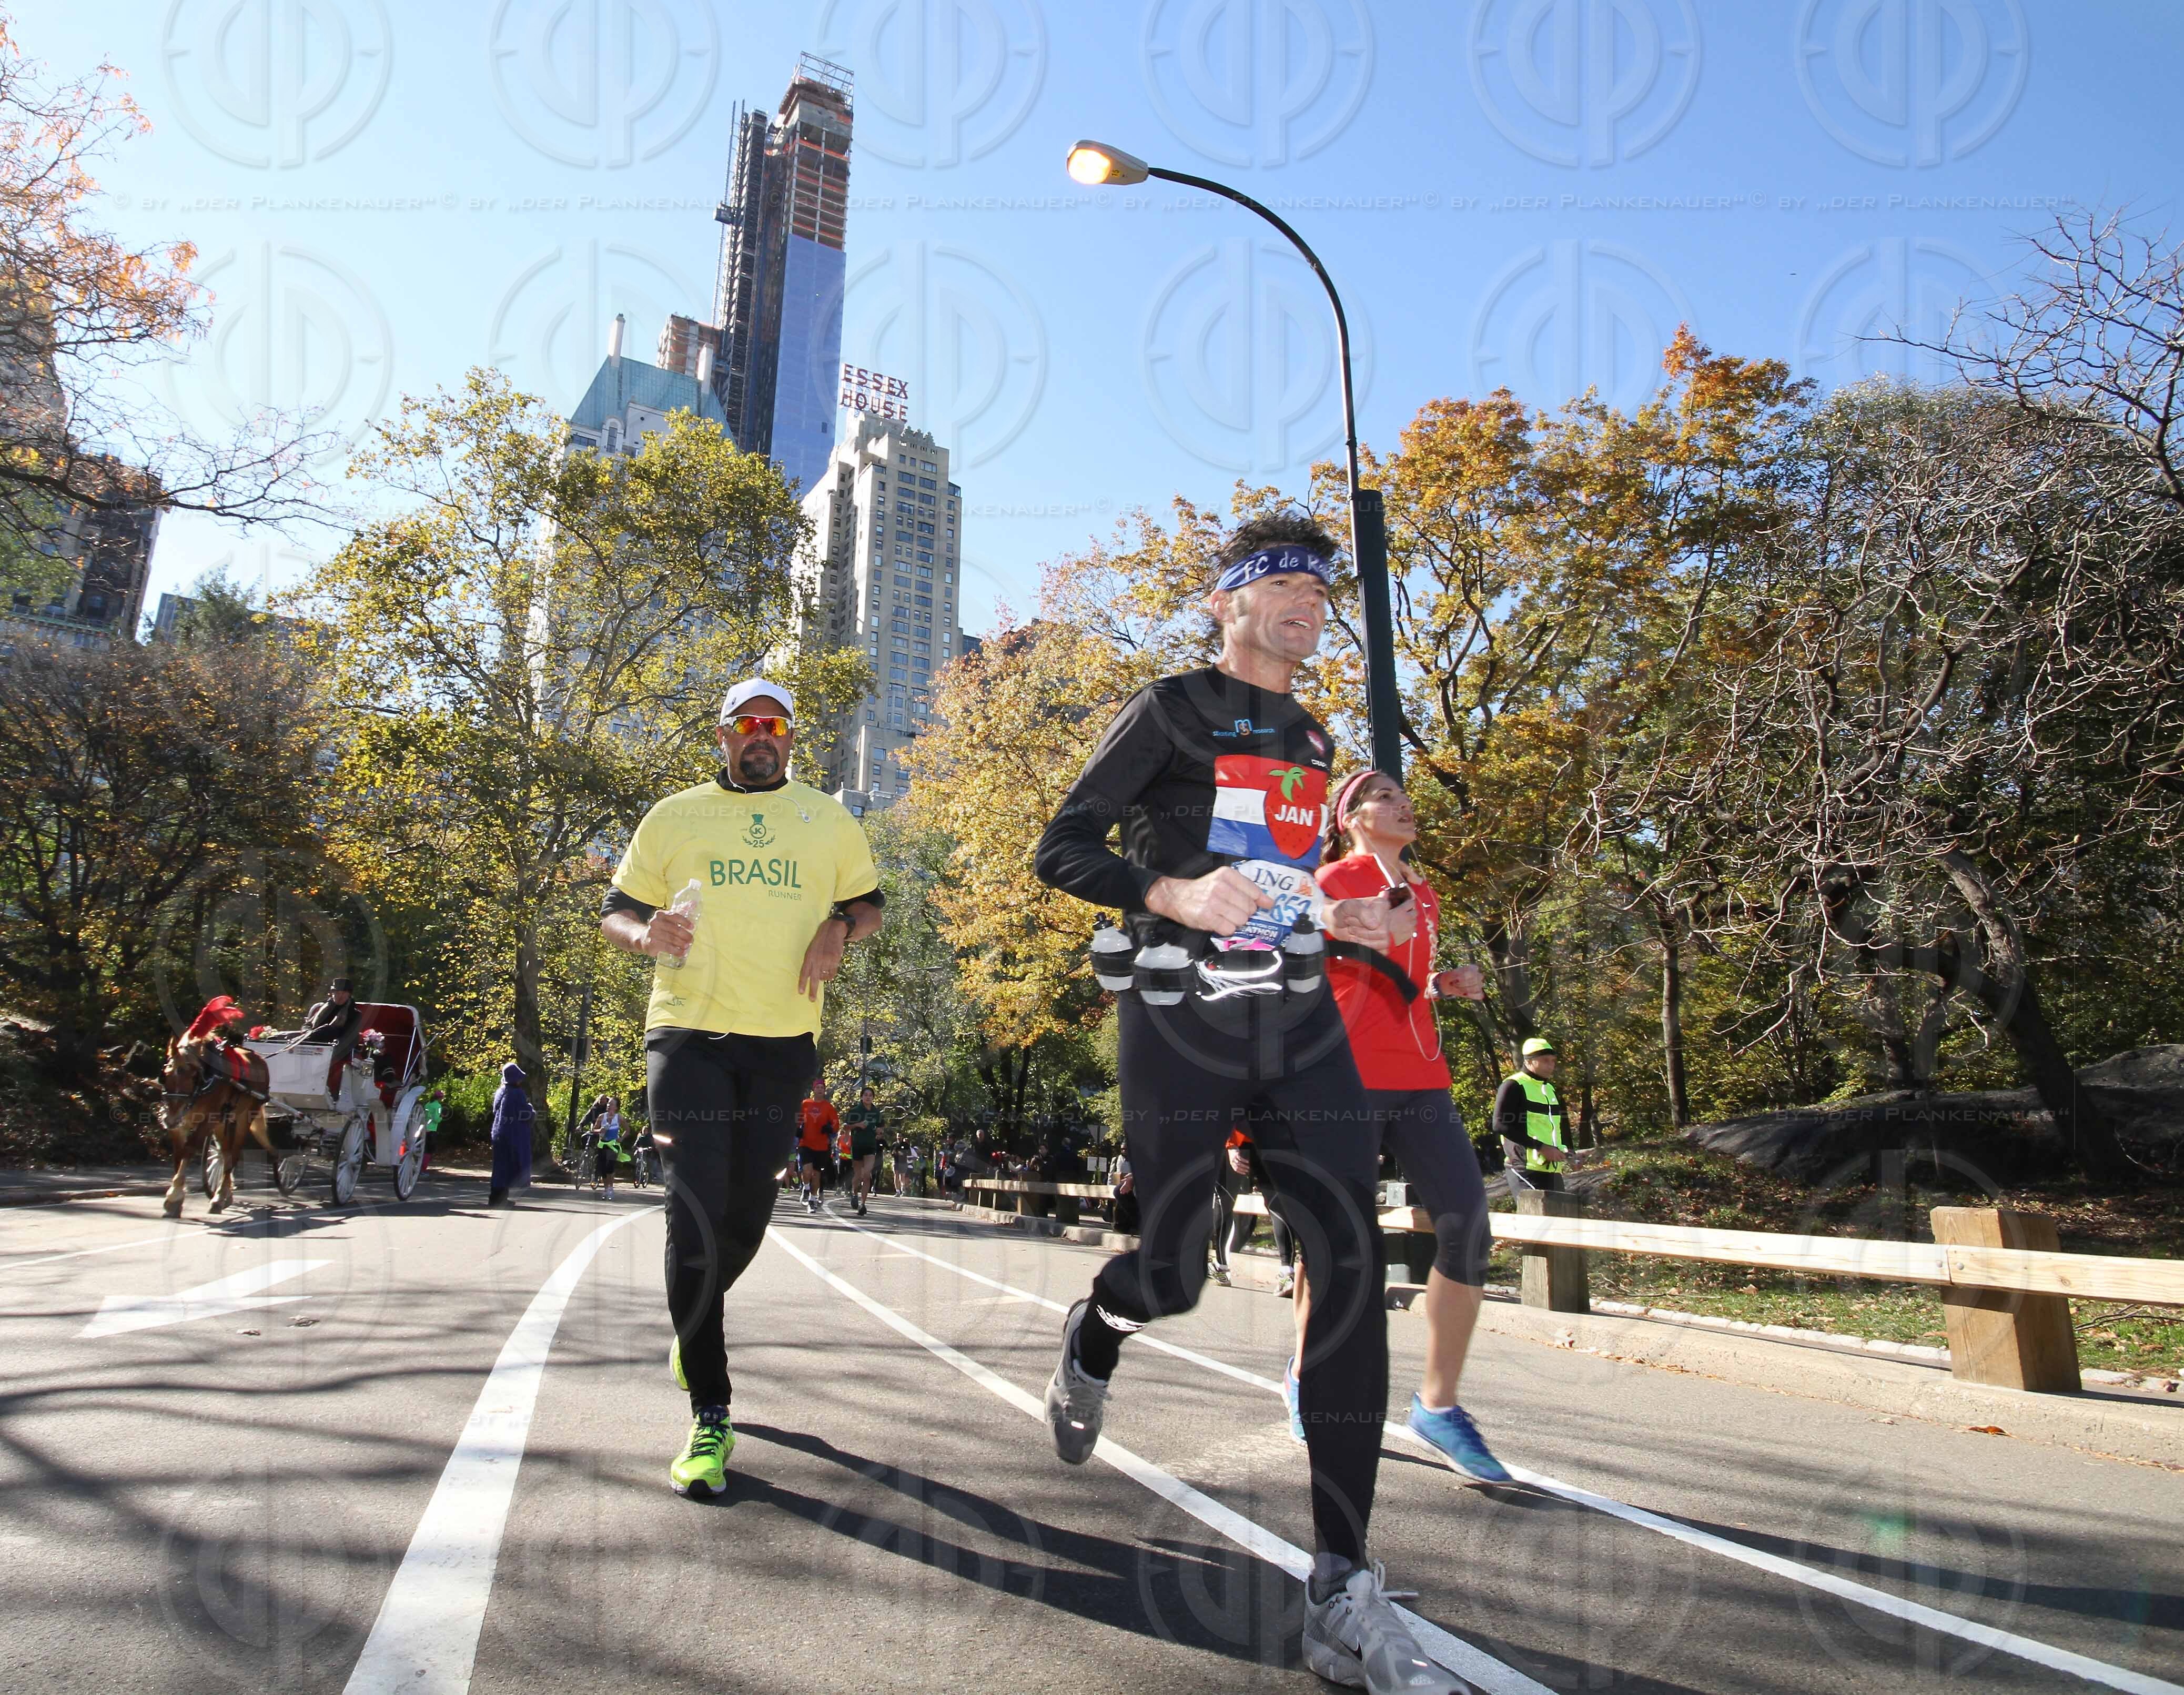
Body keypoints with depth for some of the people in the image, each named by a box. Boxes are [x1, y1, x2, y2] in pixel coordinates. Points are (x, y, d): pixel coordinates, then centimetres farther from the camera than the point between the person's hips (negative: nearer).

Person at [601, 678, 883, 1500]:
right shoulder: (674, 817, 9)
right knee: (695, 1215, -9)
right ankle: (710, 1417, -1)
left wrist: (838, 925, -4)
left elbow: (868, 901, 19)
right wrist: (646, 934, -13)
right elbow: (616, 911, 11)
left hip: (782, 1041, 2)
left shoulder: (828, 821, 11)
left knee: (747, 1216, 10)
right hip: (688, 1034, -1)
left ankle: (695, 1324, 43)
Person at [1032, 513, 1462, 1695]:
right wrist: (1172, 894, -21)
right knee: (1173, 1276, -1)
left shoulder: (1309, 742, 20)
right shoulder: (1173, 710, 0)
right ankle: (1091, 1337, 39)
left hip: (1302, 1022, 6)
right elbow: (1059, 851, -5)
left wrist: (1338, 918, 11)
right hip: (1181, 1021, -5)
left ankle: (1341, 1596, 1)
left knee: (1354, 1264, -8)